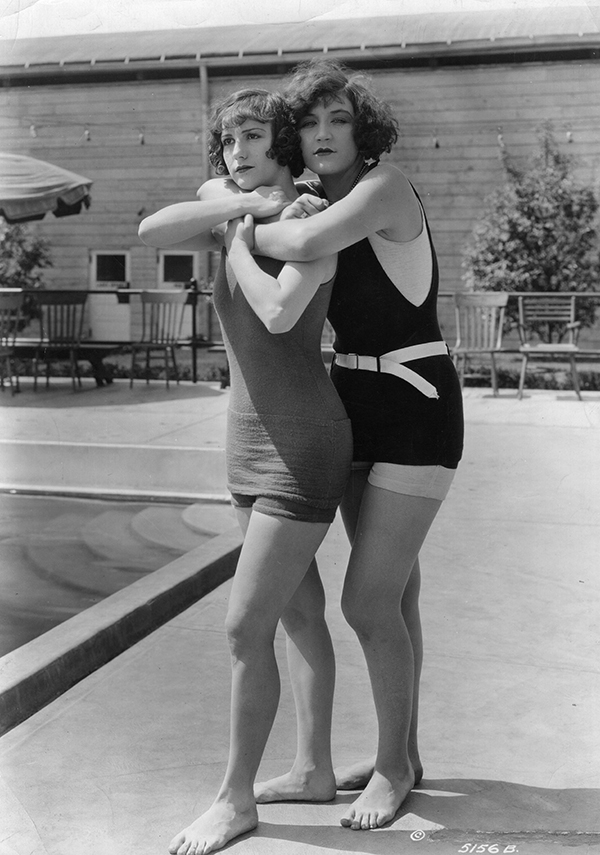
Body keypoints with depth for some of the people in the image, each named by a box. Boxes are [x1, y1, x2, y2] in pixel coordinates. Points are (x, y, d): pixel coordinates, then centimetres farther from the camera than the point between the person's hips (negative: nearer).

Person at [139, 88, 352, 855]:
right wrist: (236, 208, -14)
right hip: (253, 443, 9)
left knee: (244, 629, -7)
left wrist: (238, 243, -12)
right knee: (297, 612, 17)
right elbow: (150, 232, -5)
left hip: (303, 448, -9)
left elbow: (280, 313, -28)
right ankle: (316, 770, 32)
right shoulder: (235, 219, 11)